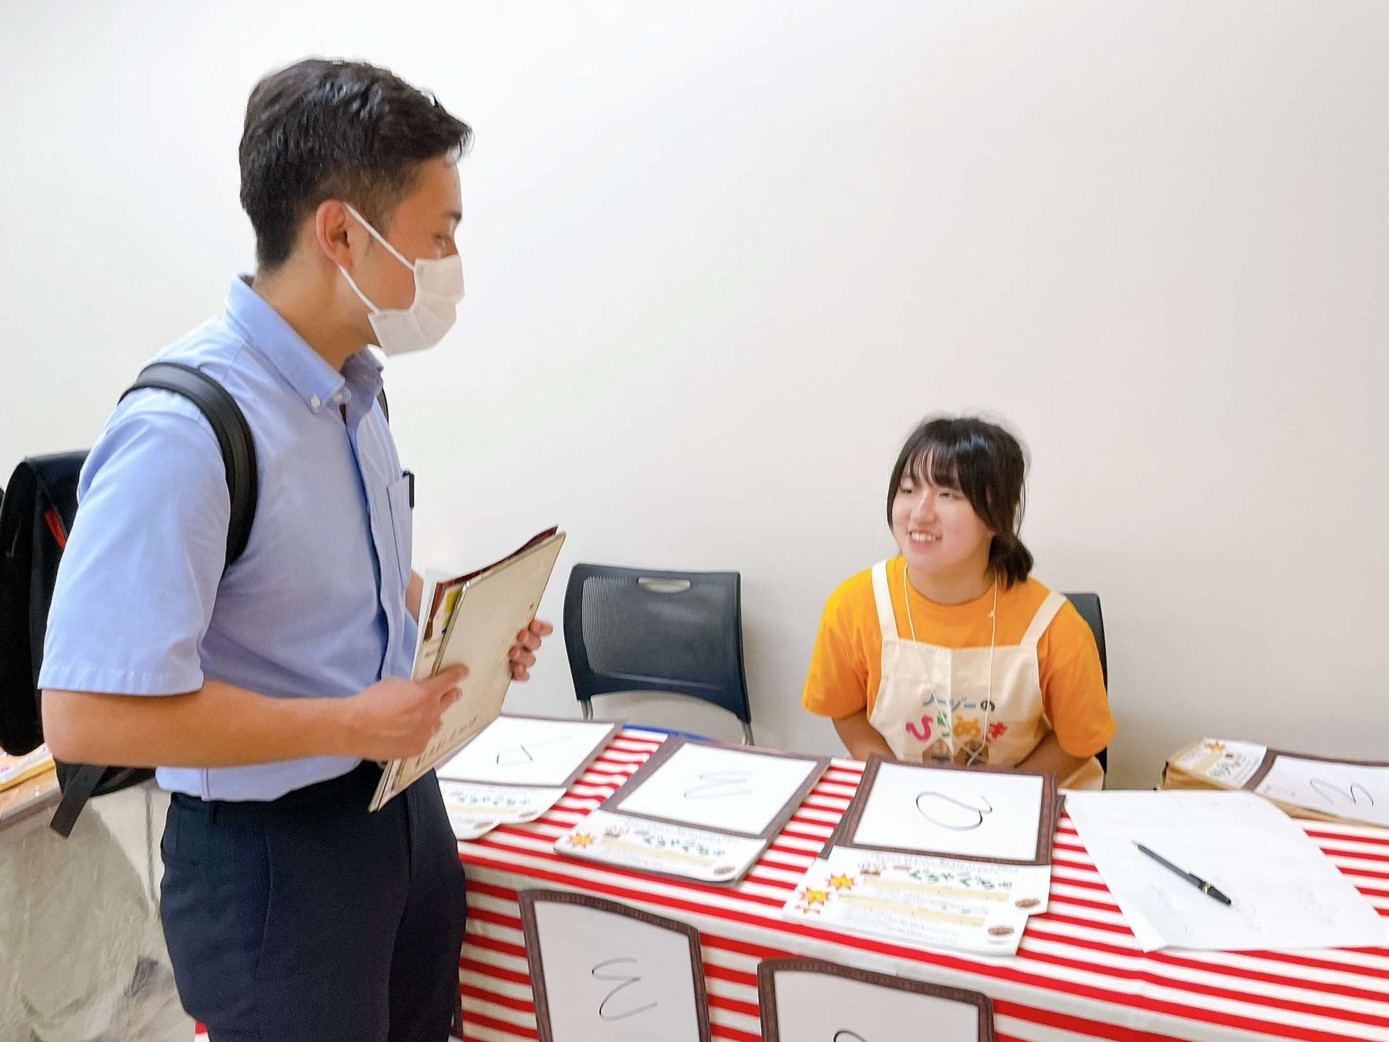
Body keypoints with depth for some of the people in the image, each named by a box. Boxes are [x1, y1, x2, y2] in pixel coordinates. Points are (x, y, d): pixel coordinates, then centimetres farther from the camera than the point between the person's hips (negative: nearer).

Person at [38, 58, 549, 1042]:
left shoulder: (356, 387, 3)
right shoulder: (183, 429, -26)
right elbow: (88, 714, -27)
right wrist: (352, 722, -21)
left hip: (403, 802, 8)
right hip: (273, 850, -8)